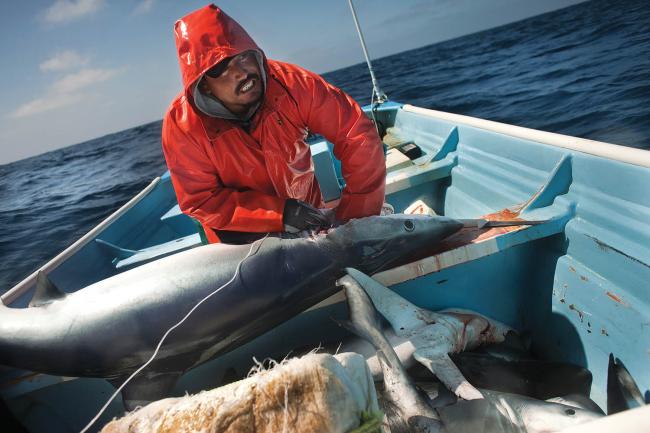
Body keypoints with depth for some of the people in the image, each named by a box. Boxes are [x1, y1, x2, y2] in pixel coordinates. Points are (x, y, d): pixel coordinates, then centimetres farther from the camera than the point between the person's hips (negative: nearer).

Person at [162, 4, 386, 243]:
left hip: (308, 215, 1)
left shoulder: (289, 82, -25)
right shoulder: (181, 125, -26)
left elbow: (357, 136, -24)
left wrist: (357, 218, -29)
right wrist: (281, 213, -34)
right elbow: (200, 201, -23)